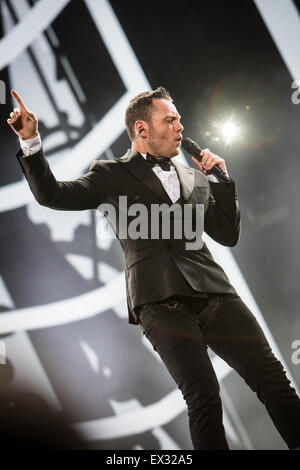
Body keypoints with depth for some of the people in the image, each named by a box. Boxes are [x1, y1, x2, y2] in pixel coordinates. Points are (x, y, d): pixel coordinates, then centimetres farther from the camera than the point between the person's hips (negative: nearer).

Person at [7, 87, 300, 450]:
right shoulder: (111, 175, 13)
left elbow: (228, 236, 24)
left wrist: (222, 180, 13)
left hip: (213, 292, 4)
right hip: (160, 300, -4)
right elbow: (51, 194, 5)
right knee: (203, 397, -16)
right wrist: (30, 140, -8)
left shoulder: (196, 178, 24)